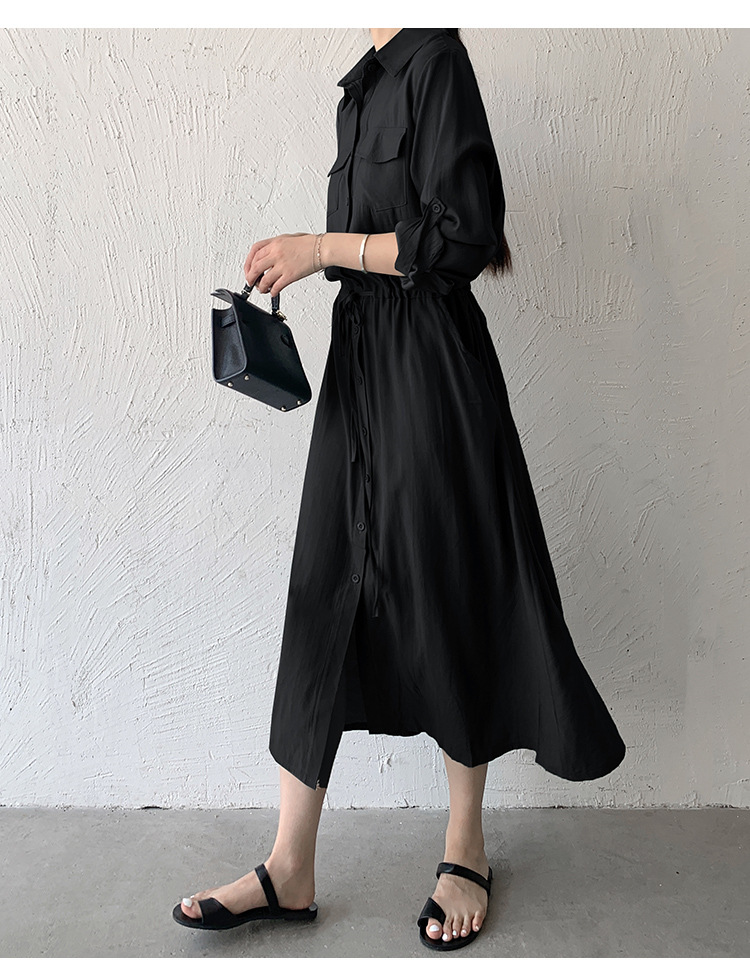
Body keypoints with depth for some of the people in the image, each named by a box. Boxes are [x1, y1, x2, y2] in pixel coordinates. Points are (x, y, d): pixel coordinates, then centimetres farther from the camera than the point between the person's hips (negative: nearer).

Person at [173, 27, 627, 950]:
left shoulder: (437, 60, -7)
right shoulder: (363, 83, 19)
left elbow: (458, 239, -16)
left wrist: (325, 247, -12)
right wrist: (309, 257, 13)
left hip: (429, 366, -8)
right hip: (361, 359, 9)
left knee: (441, 597, 1)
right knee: (323, 594, 4)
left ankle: (465, 846, 23)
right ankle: (289, 870, 13)